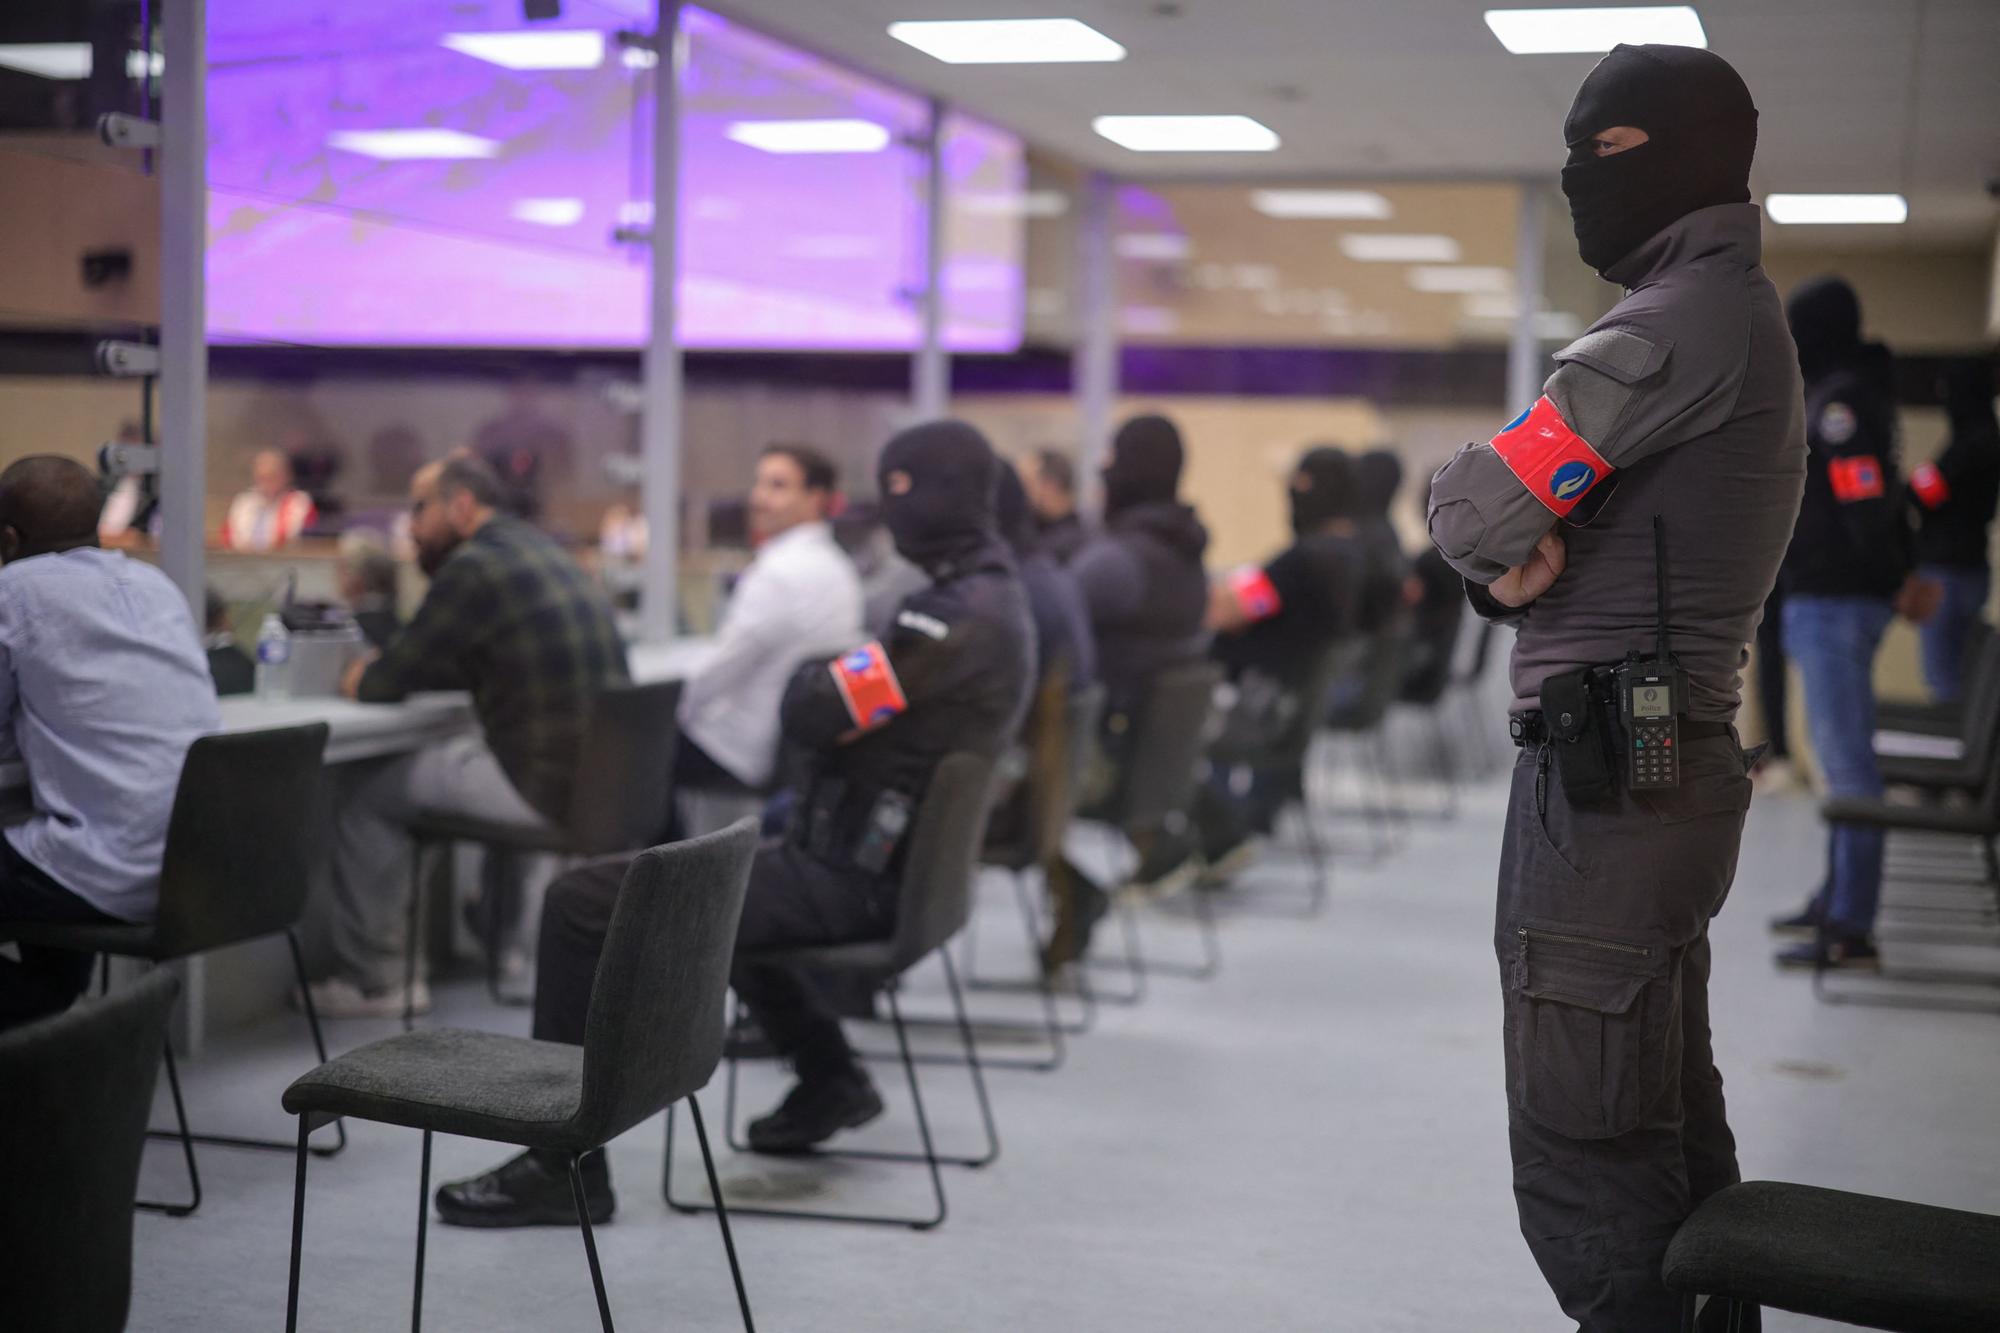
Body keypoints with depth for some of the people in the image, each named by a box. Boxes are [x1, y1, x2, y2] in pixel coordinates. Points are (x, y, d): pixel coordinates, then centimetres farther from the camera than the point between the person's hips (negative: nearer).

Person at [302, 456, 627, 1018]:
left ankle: (373, 977, 11)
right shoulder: (541, 552, 18)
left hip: (549, 787, -9)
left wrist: (362, 680, 15)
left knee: (363, 792, 3)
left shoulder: (476, 567, -11)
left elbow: (391, 682, -6)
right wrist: (383, 672, 23)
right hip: (606, 776, 9)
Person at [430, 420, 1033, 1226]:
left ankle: (565, 1168, -7)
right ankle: (829, 1081, 39)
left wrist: (819, 667, -1)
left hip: (849, 880, -10)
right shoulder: (996, 598, 10)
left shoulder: (956, 618, -22)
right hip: (892, 863, 11)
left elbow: (812, 716, -22)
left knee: (582, 904, -12)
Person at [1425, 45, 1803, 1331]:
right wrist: (1525, 553, -4)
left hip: (1604, 776, -10)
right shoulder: (1741, 317, 19)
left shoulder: (1692, 314, -14)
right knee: (1673, 1137, 17)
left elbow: (1475, 508, -19)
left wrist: (1499, 544, 3)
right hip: (1668, 765, 10)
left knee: (1582, 1167, -6)